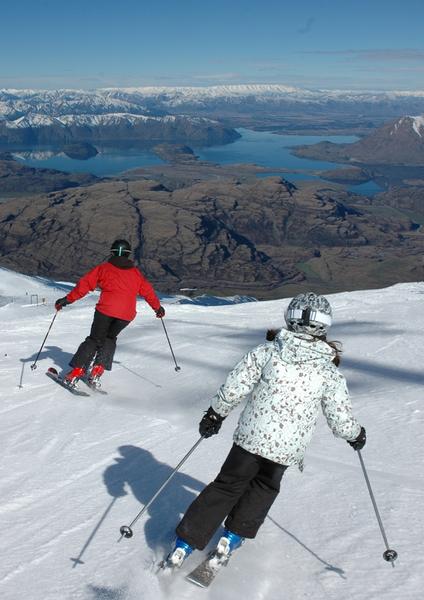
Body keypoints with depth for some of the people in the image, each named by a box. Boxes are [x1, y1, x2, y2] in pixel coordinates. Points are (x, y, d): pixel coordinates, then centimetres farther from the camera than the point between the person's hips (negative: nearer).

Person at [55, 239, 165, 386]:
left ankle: (76, 372, 4)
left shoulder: (103, 268, 9)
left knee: (95, 339, 14)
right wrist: (158, 307, 36)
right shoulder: (135, 273, 17)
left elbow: (85, 284, 2)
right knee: (110, 338, 23)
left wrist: (68, 299, 5)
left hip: (106, 310, -2)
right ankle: (97, 370, 8)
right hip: (127, 314, 2)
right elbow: (148, 291, 23)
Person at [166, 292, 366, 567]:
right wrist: (356, 434, 21)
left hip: (250, 436, 0)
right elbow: (341, 420, -1)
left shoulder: (267, 351, -8)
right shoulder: (330, 373, -9)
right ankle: (234, 535, 33)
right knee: (265, 486, 29)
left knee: (228, 484, 18)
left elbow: (234, 387, -7)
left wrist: (215, 414, 9)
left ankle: (186, 541, 18)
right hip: (287, 448, 0)